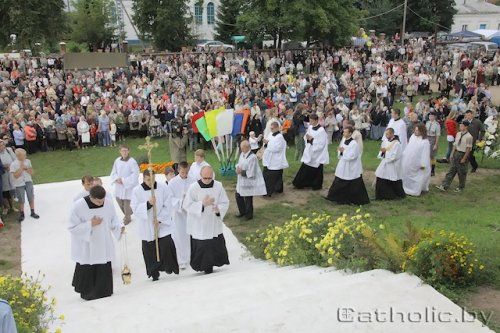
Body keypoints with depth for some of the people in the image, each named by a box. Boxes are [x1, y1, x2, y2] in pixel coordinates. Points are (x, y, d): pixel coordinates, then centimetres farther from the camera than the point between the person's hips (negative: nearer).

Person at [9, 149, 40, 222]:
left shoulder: (28, 161, -2)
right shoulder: (13, 164, -14)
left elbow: (31, 172, -1)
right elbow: (16, 175, -19)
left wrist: (26, 168, -16)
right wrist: (21, 167, -21)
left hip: (28, 182, 3)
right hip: (19, 184, -3)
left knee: (31, 198, 8)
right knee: (21, 200, 7)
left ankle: (32, 212, 23)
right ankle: (22, 214, 23)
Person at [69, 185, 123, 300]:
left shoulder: (108, 203, -10)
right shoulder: (78, 206, -21)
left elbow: (113, 220, 3)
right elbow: (72, 228, -15)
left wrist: (119, 227, -18)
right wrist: (90, 224, -25)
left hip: (104, 246, 3)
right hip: (86, 248, -3)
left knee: (104, 269, 10)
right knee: (86, 271, 10)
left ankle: (103, 291, 30)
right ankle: (86, 293, 32)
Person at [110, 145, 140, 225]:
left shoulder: (132, 162, -14)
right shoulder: (117, 161, 2)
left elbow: (135, 174, -17)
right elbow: (113, 172, 10)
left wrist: (124, 180, -16)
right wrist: (117, 179, -10)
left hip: (129, 186, -6)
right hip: (119, 186, 6)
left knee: (126, 202, -5)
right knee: (119, 200, 14)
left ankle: (127, 218, 17)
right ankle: (127, 215, 38)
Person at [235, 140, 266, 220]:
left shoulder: (252, 157, -24)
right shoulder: (242, 154, 2)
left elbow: (251, 174, -23)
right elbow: (239, 164, 16)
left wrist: (241, 172, -21)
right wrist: (238, 168, -6)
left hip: (249, 182, -8)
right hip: (241, 181, 9)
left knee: (248, 199, 3)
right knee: (238, 196, 16)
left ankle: (249, 215, 25)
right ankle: (242, 212, 36)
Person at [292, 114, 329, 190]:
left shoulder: (321, 130, -18)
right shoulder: (310, 127, 4)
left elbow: (321, 144, -20)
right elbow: (306, 138, 11)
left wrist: (312, 139, -22)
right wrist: (307, 138, -12)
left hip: (317, 153, -6)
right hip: (309, 152, 6)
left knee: (316, 171, 6)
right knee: (305, 169, 9)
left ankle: (316, 185, 20)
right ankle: (300, 183, 17)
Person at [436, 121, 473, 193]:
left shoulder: (469, 137, -16)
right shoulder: (458, 134, 4)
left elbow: (468, 148, -16)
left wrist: (464, 158, -15)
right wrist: (452, 154, 8)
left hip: (463, 154, -6)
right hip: (456, 153, 6)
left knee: (461, 173, 8)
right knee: (451, 170, 6)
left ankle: (461, 187, 26)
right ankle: (444, 186, 4)